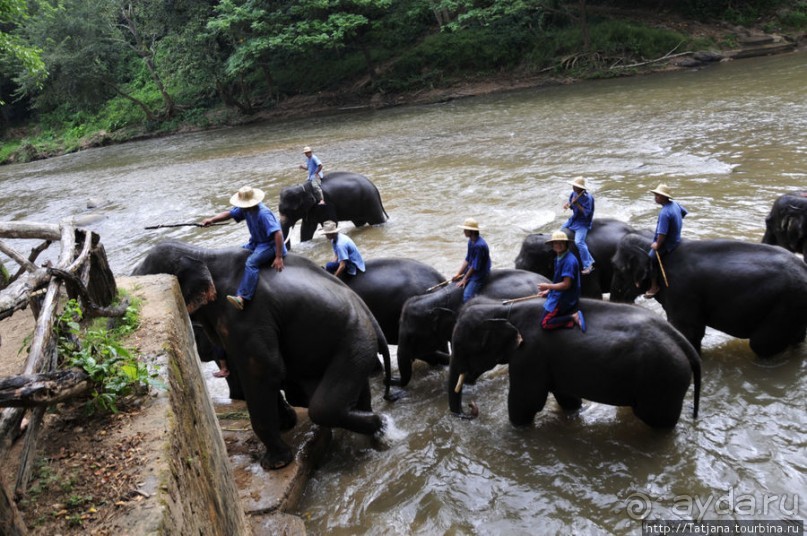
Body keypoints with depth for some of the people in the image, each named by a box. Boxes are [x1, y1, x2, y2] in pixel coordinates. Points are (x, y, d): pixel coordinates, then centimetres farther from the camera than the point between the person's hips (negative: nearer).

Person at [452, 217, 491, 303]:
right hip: (470, 270, 10)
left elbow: (475, 266, -23)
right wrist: (458, 274, 2)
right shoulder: (471, 241, 2)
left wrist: (464, 279, -14)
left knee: (466, 297, -22)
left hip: (479, 274, -10)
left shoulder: (479, 245, -27)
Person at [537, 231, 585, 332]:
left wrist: (547, 286, -16)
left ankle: (573, 317, -7)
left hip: (564, 299, -10)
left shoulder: (569, 261, -23)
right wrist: (548, 291, 11)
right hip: (558, 294, 10)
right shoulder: (559, 258, 6)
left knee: (545, 323, -11)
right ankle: (572, 311, 8)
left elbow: (566, 284, -25)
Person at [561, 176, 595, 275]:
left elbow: (586, 213, -25)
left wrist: (576, 204, -32)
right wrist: (567, 204, -8)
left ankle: (588, 265, -24)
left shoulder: (587, 198, -22)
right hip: (573, 219, 9)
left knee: (579, 242, -28)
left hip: (583, 223, -9)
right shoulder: (573, 194, 0)